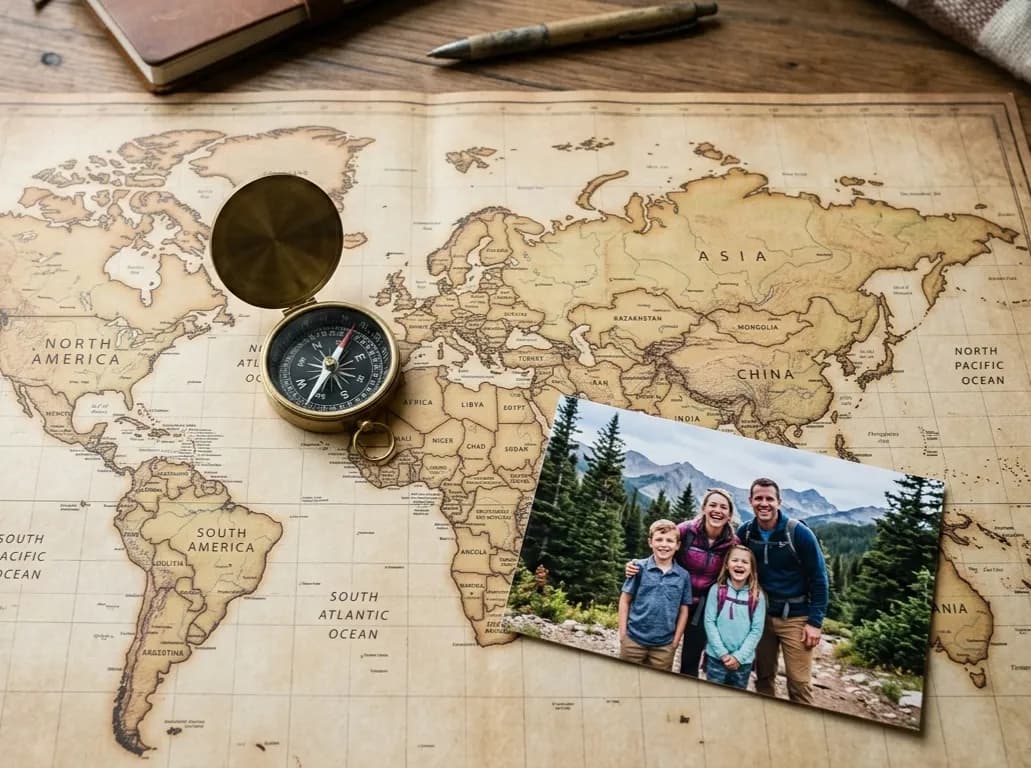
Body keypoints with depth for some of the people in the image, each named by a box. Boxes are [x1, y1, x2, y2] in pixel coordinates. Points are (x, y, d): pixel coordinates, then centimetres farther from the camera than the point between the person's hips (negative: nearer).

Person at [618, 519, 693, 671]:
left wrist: (675, 641, 3)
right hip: (634, 640, -1)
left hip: (664, 645, 1)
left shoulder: (683, 576, -2)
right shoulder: (639, 568, -6)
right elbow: (625, 601, 0)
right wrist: (622, 634, -4)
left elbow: (683, 611, 6)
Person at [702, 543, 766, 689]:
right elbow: (709, 622, -5)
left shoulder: (757, 596, -3)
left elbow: (757, 630, -4)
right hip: (716, 658, -1)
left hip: (744, 662, 1)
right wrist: (723, 653, -11)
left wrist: (739, 656, -10)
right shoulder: (717, 590, -4)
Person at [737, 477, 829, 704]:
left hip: (796, 618, -4)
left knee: (799, 683, -3)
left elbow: (818, 578, -9)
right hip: (760, 615, 4)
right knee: (763, 678, 11)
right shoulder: (745, 533, -3)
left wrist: (815, 622, -11)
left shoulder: (799, 533, -14)